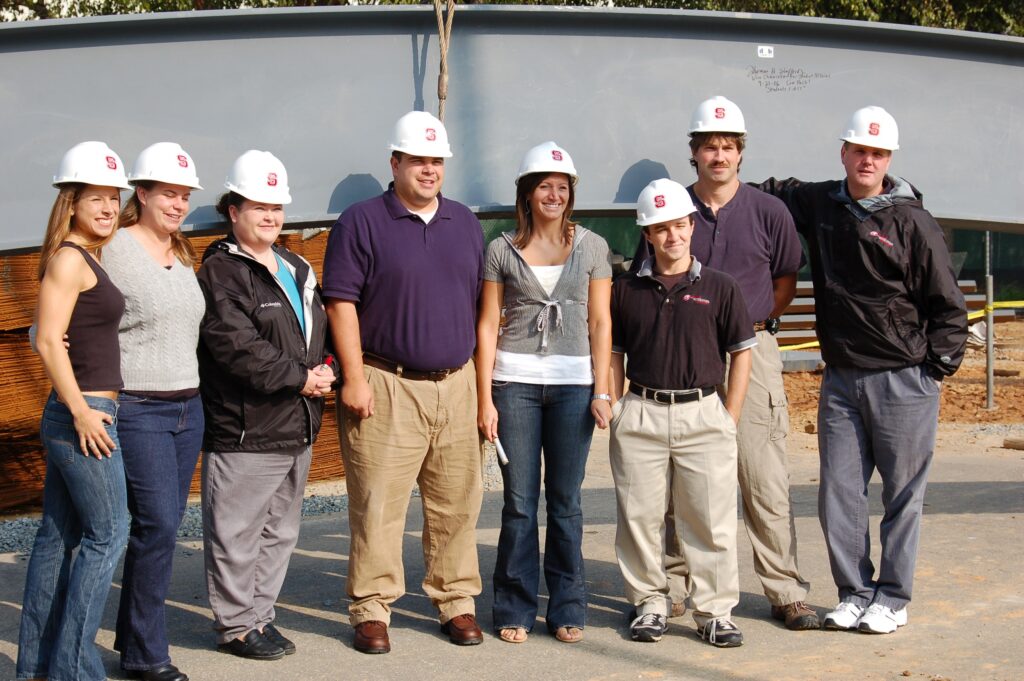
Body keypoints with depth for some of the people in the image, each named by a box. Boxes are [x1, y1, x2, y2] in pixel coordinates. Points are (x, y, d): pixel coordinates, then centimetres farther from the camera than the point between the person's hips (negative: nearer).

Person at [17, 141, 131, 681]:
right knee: (107, 534, -5)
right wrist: (81, 410, -18)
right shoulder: (68, 258, -13)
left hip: (71, 415, 9)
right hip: (84, 413, -9)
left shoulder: (87, 258, 15)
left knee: (58, 535, 11)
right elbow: (48, 342, -19)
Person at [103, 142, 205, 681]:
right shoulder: (113, 251, -8)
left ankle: (132, 635, 22)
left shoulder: (182, 256, 14)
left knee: (163, 526, 10)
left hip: (188, 408, 7)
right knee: (158, 525, -10)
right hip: (137, 410, -7)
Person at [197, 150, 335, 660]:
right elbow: (236, 347, -18)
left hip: (298, 427, 9)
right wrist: (299, 378, -16)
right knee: (238, 535, -1)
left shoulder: (297, 269, 18)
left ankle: (260, 614, 27)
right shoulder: (220, 271, -9)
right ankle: (236, 626, 10)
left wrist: (325, 368, 1)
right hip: (244, 431, -8)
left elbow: (319, 329, 23)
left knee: (281, 531, 15)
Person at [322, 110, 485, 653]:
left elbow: (481, 301, 18)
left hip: (455, 383, 5)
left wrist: (482, 379, 14)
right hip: (385, 386, -4)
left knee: (457, 502, 8)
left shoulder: (466, 223, 15)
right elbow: (341, 302, -6)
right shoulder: (361, 222, -1)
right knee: (378, 504, -4)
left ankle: (457, 601, 19)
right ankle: (371, 609, 5)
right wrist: (354, 376, -12)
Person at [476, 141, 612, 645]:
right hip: (515, 381, -1)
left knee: (565, 500, 5)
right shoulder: (502, 250, 5)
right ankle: (515, 609, 11)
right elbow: (488, 325, 4)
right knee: (519, 501, 1)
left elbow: (600, 323, 6)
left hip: (573, 382, 1)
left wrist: (602, 391, -2)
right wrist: (485, 397, -2)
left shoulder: (591, 247, 7)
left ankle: (567, 608, 15)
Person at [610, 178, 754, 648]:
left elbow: (741, 353, 6)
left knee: (712, 520, 0)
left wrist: (730, 418, 0)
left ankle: (715, 611, 9)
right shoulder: (627, 290, 7)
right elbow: (614, 355, 13)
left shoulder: (719, 287, 3)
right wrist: (614, 410, 4)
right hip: (640, 415, 1)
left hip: (703, 412, -1)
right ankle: (649, 605, 17)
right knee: (639, 517, 5)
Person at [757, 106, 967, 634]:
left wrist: (937, 370, -5)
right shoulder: (819, 205, 7)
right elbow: (774, 191, 28)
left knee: (902, 493, 4)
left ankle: (892, 597, 14)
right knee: (839, 493, 5)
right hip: (840, 378, 4)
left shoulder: (913, 222, -5)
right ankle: (854, 592, 17)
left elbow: (948, 304, -1)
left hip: (903, 382, -4)